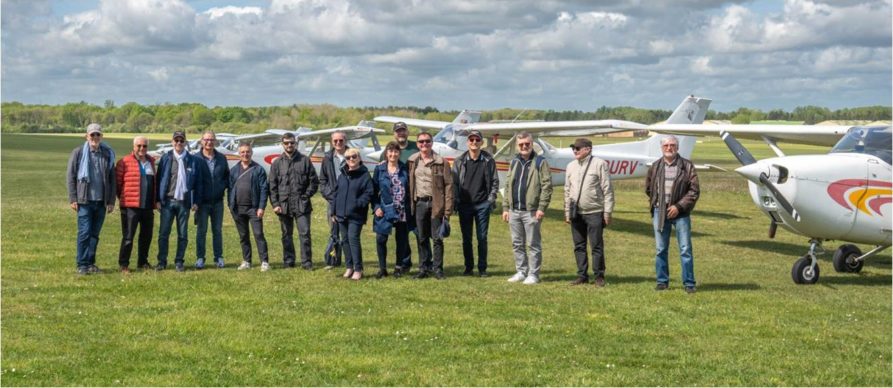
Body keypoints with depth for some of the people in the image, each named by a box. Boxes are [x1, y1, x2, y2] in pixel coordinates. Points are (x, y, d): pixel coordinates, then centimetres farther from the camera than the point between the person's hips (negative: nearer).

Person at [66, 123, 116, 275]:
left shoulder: (108, 154, 9)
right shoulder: (78, 152, 0)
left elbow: (112, 179, 11)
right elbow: (70, 176, 1)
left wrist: (111, 201, 6)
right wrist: (73, 199, -6)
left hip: (101, 201, 3)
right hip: (84, 200, -3)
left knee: (94, 234, 8)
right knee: (84, 232, -6)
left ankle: (90, 263, 15)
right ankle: (82, 265, 0)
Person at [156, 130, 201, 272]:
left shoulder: (192, 160, 5)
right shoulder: (166, 159, 4)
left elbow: (197, 182, 5)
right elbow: (159, 179, 4)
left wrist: (196, 201, 0)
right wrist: (158, 199, -2)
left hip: (184, 202, 0)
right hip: (168, 201, 0)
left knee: (183, 234, 5)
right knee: (163, 233, 0)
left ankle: (179, 262, 13)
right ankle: (162, 262, 8)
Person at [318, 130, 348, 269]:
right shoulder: (327, 158, 7)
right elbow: (322, 180, 10)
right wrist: (330, 194, -4)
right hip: (333, 201, 2)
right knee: (335, 232, 5)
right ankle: (333, 261, 10)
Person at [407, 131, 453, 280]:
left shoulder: (441, 162, -3)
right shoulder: (412, 162, 8)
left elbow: (448, 185, -4)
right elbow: (408, 182, 12)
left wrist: (448, 210, -9)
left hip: (435, 203, -3)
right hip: (419, 203, 3)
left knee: (437, 238, 0)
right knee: (422, 238, 8)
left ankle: (437, 268, 8)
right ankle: (424, 268, 16)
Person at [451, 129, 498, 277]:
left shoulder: (489, 161, 1)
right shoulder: (459, 161, 2)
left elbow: (494, 181, 4)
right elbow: (454, 182, 4)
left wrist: (491, 200, -4)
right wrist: (456, 201, -3)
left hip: (482, 205, -1)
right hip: (464, 205, 1)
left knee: (482, 238, 2)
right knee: (466, 239, 6)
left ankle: (482, 268, 10)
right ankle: (468, 267, 16)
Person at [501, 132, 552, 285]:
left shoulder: (540, 162, -3)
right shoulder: (514, 163, 15)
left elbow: (547, 186, -9)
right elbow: (507, 186, 16)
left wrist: (542, 208, -15)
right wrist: (505, 208, 10)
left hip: (532, 211, -6)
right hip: (514, 211, 6)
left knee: (533, 244, -1)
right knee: (517, 244, 11)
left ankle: (533, 274, 5)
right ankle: (521, 271, 20)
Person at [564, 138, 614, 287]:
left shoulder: (599, 164, -5)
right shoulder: (571, 166, 12)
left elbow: (607, 190, -6)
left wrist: (607, 212, -9)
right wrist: (567, 212, 13)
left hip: (594, 212, -5)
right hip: (576, 213, 5)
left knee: (597, 246, -2)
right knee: (579, 246, 9)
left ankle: (599, 276, 7)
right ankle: (582, 275, 16)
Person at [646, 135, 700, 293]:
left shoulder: (687, 166, -2)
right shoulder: (655, 167, 7)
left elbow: (694, 190, -6)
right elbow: (648, 188, 19)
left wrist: (679, 206, -13)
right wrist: (655, 203, 9)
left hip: (680, 213, -3)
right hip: (659, 212, 3)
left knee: (685, 249, -2)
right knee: (661, 249, 7)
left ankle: (689, 283, 4)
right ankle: (662, 281, 16)